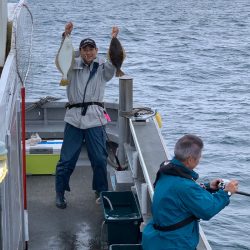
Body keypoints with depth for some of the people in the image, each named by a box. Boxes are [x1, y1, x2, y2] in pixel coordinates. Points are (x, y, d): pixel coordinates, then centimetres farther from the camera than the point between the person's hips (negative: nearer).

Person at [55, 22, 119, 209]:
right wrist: (66, 35, -19)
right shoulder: (73, 66, 12)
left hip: (95, 118, 0)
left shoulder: (103, 69, 10)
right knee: (67, 158, 1)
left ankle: (102, 192, 18)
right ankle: (60, 193, 14)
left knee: (99, 158, 1)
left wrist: (114, 39, -21)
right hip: (74, 117, 0)